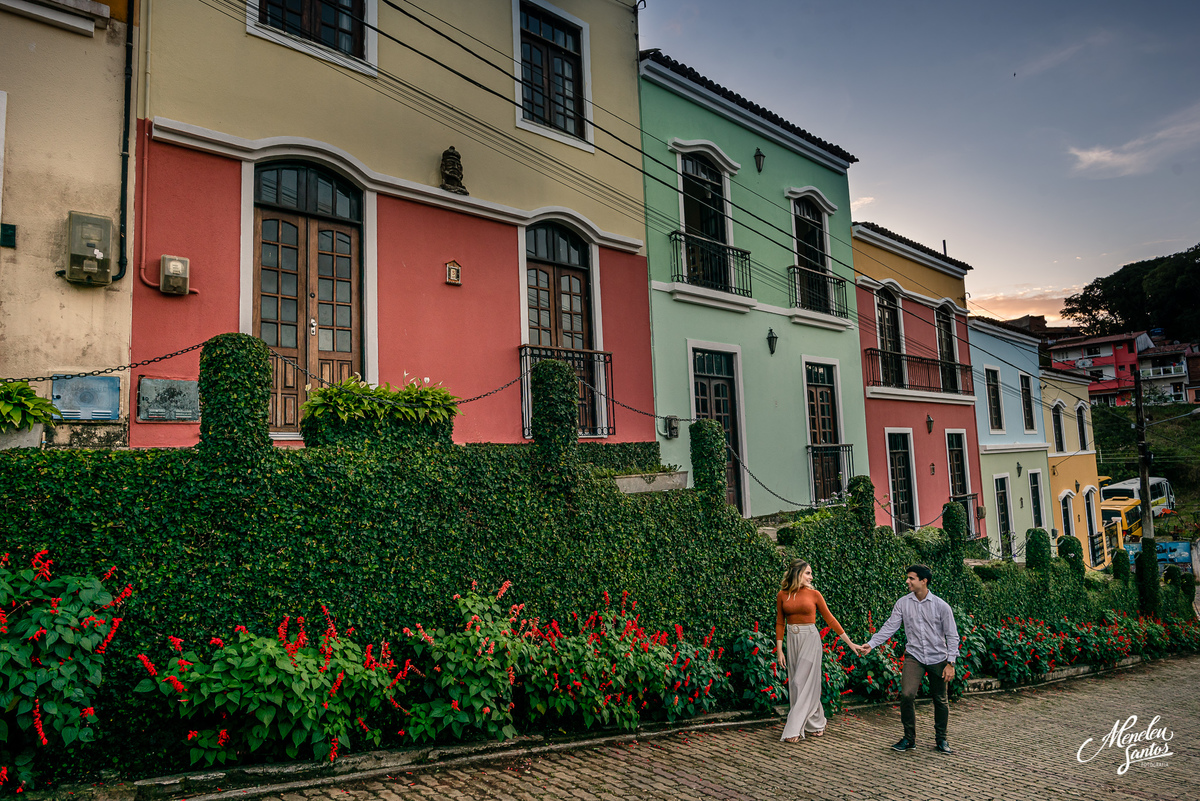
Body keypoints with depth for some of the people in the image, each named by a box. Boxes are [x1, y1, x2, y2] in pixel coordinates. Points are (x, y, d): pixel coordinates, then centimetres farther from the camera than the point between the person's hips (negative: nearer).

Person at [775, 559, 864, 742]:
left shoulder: (814, 594, -2)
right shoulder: (782, 595, 2)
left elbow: (830, 619, 4)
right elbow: (780, 623, 6)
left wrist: (849, 642, 4)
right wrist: (779, 650, 2)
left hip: (810, 639, -3)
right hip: (792, 640, 3)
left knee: (802, 683, -7)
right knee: (796, 683, 7)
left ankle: (794, 730, -2)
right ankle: (817, 722, 25)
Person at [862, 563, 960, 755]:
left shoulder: (941, 606, -7)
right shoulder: (903, 603, -2)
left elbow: (952, 636, -2)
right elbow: (890, 627, -1)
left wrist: (950, 663, -6)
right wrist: (871, 644, -11)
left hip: (938, 658, -1)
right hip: (914, 656, 1)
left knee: (940, 701, 9)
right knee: (906, 694, -15)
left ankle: (941, 739, 31)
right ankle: (909, 738, 2)